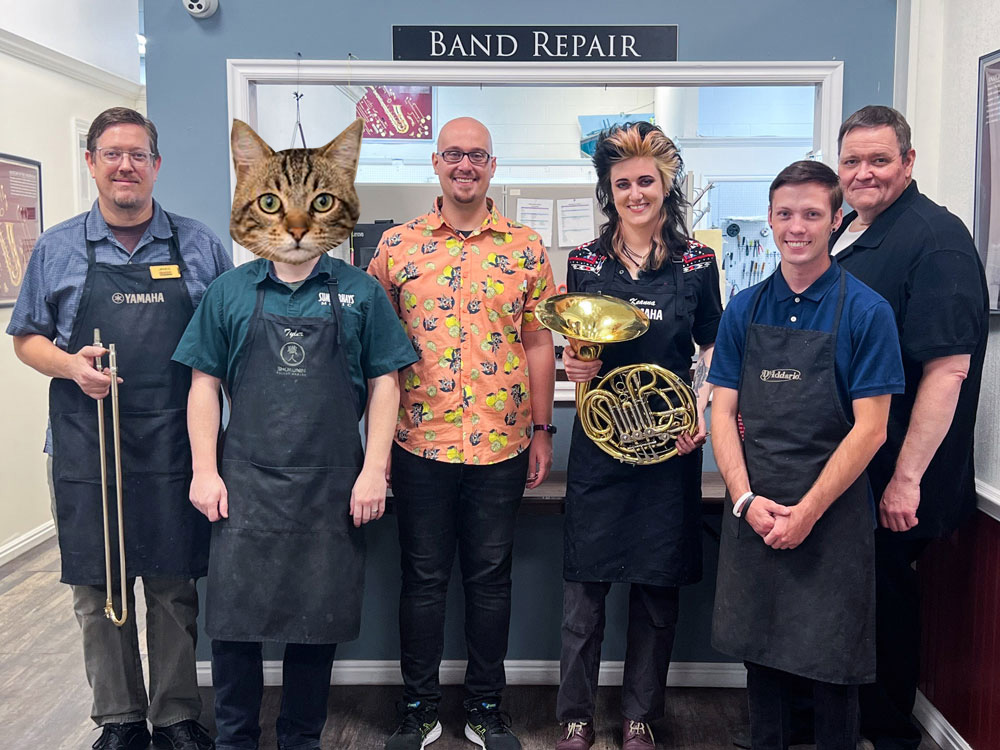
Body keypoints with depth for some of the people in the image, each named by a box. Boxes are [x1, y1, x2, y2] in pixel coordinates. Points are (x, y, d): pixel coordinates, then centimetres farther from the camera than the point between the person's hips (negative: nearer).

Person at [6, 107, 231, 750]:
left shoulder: (200, 246, 6)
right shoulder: (57, 249, 8)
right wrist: (71, 365, -10)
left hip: (175, 449, -1)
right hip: (86, 450, 1)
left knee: (175, 589, 7)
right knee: (98, 592, 8)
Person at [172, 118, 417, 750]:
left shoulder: (361, 292, 0)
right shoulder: (230, 293, 2)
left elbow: (383, 384, 1)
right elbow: (205, 384, 6)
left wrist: (374, 470, -4)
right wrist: (205, 471, 0)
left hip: (332, 486, 0)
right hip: (245, 484, 1)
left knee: (318, 624, 11)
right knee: (234, 622, 7)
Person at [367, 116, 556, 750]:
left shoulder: (526, 247, 4)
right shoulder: (397, 245, 3)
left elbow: (539, 345, 6)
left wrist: (542, 430, 4)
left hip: (502, 446, 1)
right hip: (419, 443, 0)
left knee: (491, 578, 11)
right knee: (423, 577, 10)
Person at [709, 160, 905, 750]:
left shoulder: (866, 312, -6)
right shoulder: (745, 310, 5)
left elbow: (870, 429, -9)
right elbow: (724, 413, 3)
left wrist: (807, 512, -14)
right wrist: (747, 499, -9)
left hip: (832, 514, -3)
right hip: (754, 513, 4)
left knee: (831, 659, 7)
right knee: (760, 648, 15)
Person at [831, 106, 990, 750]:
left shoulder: (936, 238, -15)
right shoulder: (845, 233, 12)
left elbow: (949, 366, -23)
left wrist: (907, 478, -25)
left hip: (890, 484, -8)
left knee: (885, 596, 7)